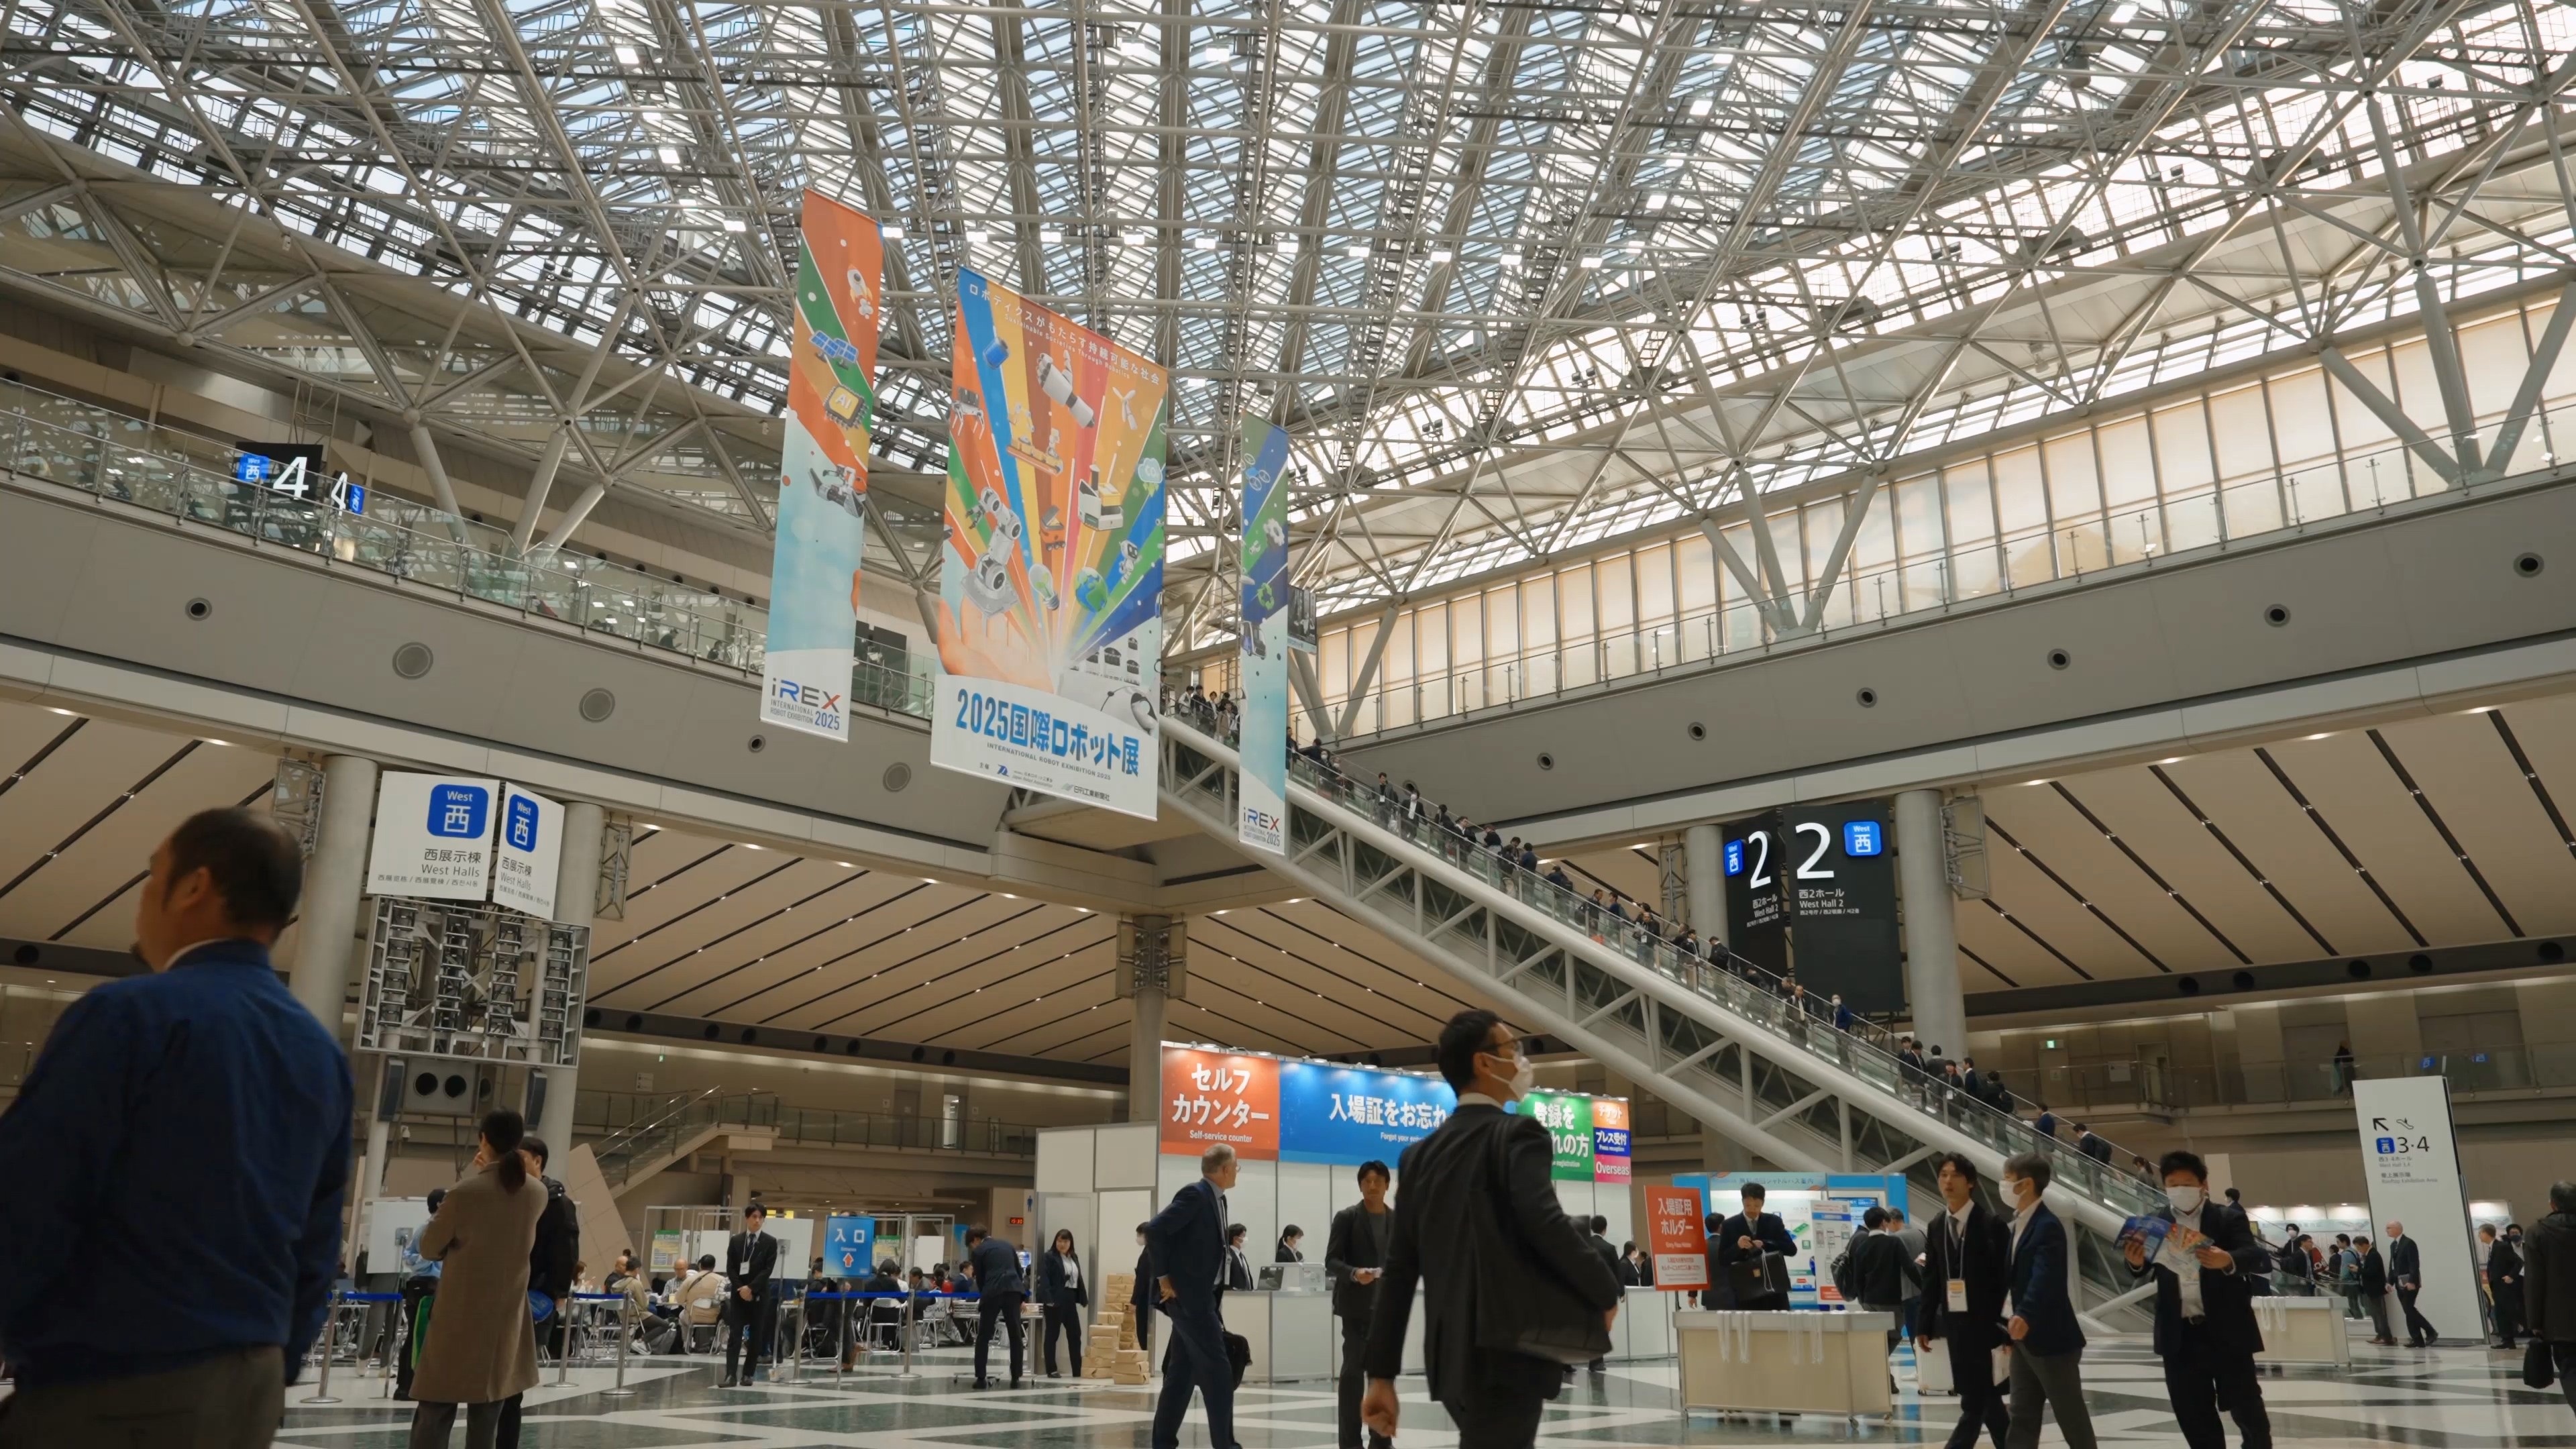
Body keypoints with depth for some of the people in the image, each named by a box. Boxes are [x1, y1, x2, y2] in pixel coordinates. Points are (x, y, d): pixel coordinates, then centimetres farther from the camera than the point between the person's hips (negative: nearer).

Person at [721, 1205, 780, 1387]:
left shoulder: (770, 1242, 0)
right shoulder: (735, 1240, 7)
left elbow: (768, 1270, -7)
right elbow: (730, 1268, 2)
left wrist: (751, 1288, -15)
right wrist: (740, 1288, -11)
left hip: (759, 1294, -1)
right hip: (738, 1293, 1)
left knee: (756, 1335, 2)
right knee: (734, 1335, -6)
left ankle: (749, 1373, 10)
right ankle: (731, 1375, -11)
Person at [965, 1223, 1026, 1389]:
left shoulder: (978, 1251, 9)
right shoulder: (1007, 1244, 21)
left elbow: (980, 1279, 13)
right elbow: (1019, 1271, 22)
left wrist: (984, 1298, 27)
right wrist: (1022, 1296, 27)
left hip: (992, 1293, -3)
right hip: (1013, 1290, 4)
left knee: (983, 1337, 6)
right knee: (1016, 1336, 6)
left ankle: (981, 1378, 1)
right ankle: (1016, 1378, 4)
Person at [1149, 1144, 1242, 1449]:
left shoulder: (1215, 1199, 13)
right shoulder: (1195, 1194, -15)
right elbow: (1154, 1230, -23)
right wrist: (1164, 1277, -17)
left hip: (1198, 1296, 9)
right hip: (1187, 1296, -9)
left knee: (1182, 1372, 11)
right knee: (1218, 1370, -7)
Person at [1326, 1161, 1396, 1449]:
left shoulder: (1397, 1220, 11)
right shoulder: (1347, 1217, -1)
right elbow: (1331, 1262, -5)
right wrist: (1354, 1274, -22)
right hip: (1357, 1306, -4)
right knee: (1353, 1369, -5)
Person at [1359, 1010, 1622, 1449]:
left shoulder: (1421, 1153, 13)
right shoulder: (1517, 1134, -6)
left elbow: (1399, 1269, 11)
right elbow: (1545, 1223, -22)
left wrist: (1381, 1374, 12)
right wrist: (1605, 1293, -6)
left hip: (1452, 1358, 7)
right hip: (1509, 1349, -7)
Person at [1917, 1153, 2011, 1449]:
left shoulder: (1992, 1225, -8)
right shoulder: (1936, 1227, 9)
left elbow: (2006, 1278, -10)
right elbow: (1931, 1279, 11)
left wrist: (2007, 1326, -14)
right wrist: (1925, 1324, 7)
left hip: (1985, 1324, -6)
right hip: (1954, 1324, 6)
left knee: (1974, 1401, -5)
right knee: (1984, 1397, 14)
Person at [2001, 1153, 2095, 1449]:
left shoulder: (2047, 1226, -19)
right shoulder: (2020, 1223, 10)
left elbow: (2044, 1277, -33)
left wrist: (2024, 1316, -46)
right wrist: (2015, 1320, 20)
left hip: (2051, 1339, -9)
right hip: (2026, 1340, 9)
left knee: (2071, 1416, 4)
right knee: (2021, 1417, 9)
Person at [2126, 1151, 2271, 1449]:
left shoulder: (2229, 1218, -1)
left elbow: (2256, 1257, -14)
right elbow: (2144, 1269, 1)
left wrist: (2228, 1260, -37)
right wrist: (2136, 1261, -24)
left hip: (2227, 1330, -3)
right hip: (2180, 1334, 3)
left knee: (2246, 1407, 7)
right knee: (2193, 1413, 9)